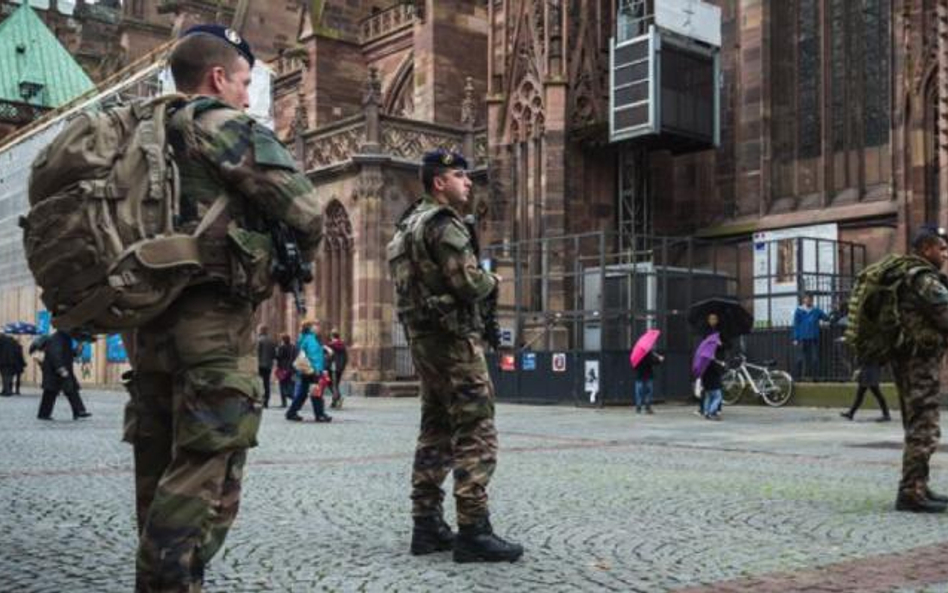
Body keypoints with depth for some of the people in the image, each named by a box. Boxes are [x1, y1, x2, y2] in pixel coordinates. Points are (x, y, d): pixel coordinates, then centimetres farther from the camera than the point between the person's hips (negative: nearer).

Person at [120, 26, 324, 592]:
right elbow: (305, 208, -9)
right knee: (206, 473, -7)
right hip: (211, 320, -8)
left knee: (161, 472, 13)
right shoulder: (225, 125, -4)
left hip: (148, 319, 9)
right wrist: (300, 255, 9)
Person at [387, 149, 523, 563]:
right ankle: (473, 532, -9)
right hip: (453, 337, -10)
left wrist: (477, 282, 9)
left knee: (436, 432, 13)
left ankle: (427, 526, 15)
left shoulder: (410, 223, 18)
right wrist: (493, 282, 1)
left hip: (422, 337, 10)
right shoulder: (443, 223, -12)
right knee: (476, 435, -8)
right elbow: (468, 283, -19)